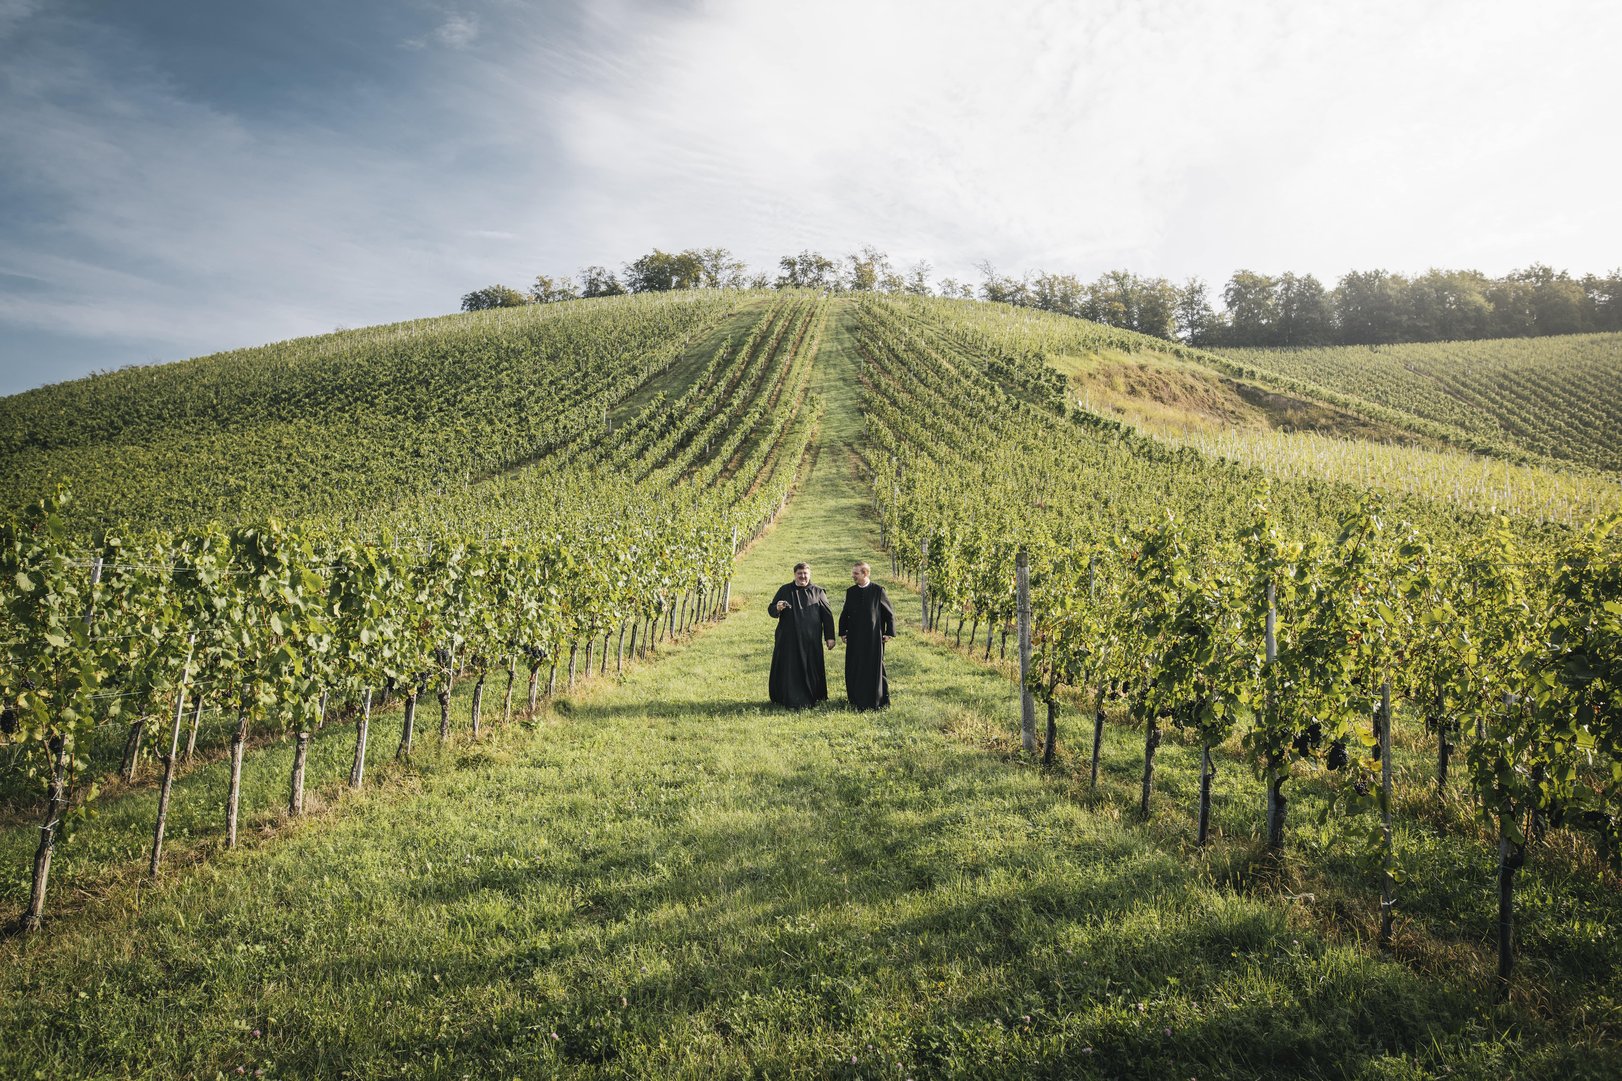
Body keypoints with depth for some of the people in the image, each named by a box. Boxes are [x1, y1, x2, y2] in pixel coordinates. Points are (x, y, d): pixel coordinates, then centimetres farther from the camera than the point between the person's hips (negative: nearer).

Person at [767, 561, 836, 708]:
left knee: (811, 669, 5)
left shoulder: (818, 592, 5)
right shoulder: (785, 590, 5)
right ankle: (791, 700, 7)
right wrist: (777, 608, -18)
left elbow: (827, 615, 5)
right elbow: (771, 609, 6)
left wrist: (830, 637, -1)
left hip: (811, 640, 0)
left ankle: (810, 698, 16)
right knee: (789, 668, 0)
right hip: (789, 639, 0)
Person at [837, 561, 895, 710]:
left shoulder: (878, 590, -6)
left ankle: (875, 700, 12)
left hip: (874, 636, -4)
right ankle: (857, 699, 15)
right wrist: (842, 632, 9)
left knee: (874, 668, 2)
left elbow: (890, 612, -2)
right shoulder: (850, 592, 5)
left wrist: (889, 632, -5)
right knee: (854, 668, 4)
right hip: (855, 637, 4)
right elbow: (845, 613, 13)